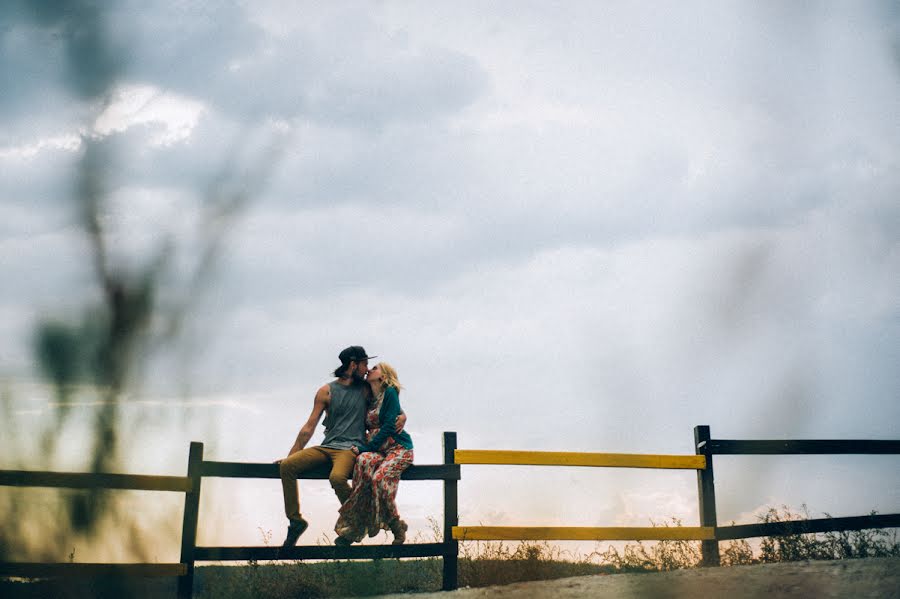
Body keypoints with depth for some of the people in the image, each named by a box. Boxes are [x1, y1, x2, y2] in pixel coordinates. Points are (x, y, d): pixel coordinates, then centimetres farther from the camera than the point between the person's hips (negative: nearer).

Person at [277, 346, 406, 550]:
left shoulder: (365, 390, 9)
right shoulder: (326, 391, 8)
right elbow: (309, 428, 7)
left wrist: (402, 416, -1)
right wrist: (291, 454, 2)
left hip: (351, 448, -3)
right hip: (326, 448, 3)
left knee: (337, 477, -35)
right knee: (287, 466, -19)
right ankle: (295, 520, -11)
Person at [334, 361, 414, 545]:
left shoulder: (390, 392, -4)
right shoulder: (369, 399, 17)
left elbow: (389, 427, -12)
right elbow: (368, 427, 25)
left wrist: (365, 447, -16)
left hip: (398, 447, -5)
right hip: (378, 449, 5)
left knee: (379, 477, -33)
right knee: (363, 461, -30)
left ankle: (396, 526, -16)